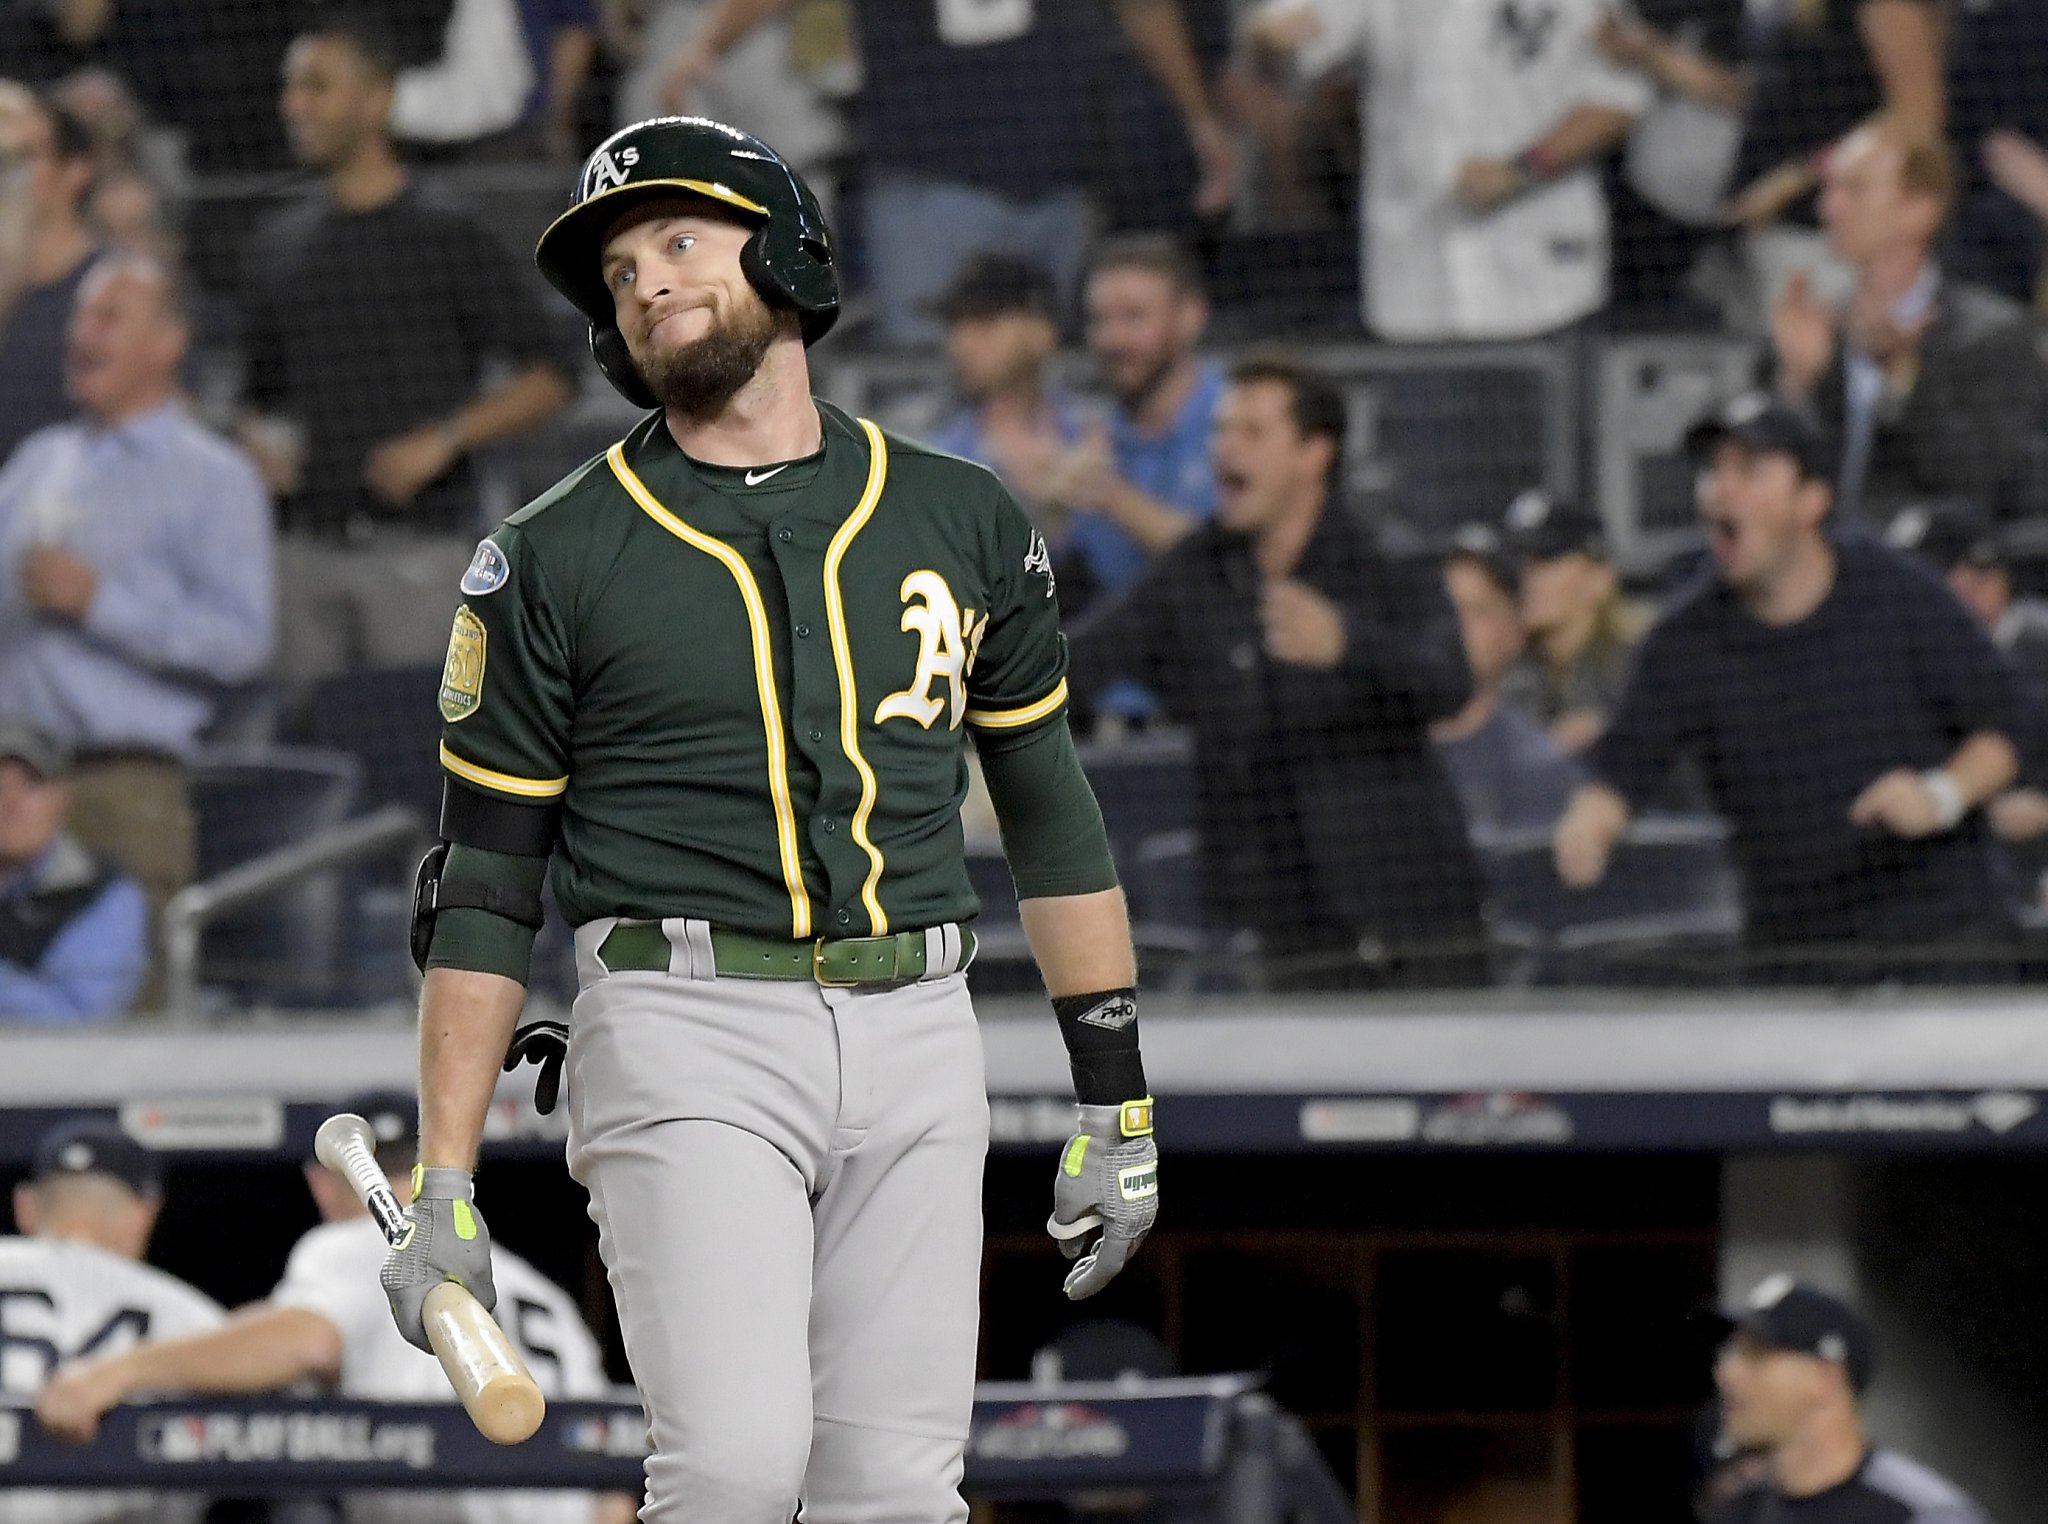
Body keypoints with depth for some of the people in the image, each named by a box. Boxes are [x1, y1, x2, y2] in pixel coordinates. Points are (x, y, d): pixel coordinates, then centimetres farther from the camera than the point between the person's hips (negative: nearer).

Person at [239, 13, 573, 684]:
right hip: (306, 547, 5)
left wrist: (443, 439, -14)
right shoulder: (277, 245, 15)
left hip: (416, 545, -5)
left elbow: (546, 382, -2)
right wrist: (259, 443, 2)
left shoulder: (447, 237, -1)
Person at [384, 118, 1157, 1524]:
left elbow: (1052, 812, 16)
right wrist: (444, 1192, -2)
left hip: (916, 1043, 3)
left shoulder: (960, 521, 9)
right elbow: (487, 890, 3)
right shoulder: (555, 560, 2)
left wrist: (1118, 1103, 12)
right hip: (687, 1043, -3)